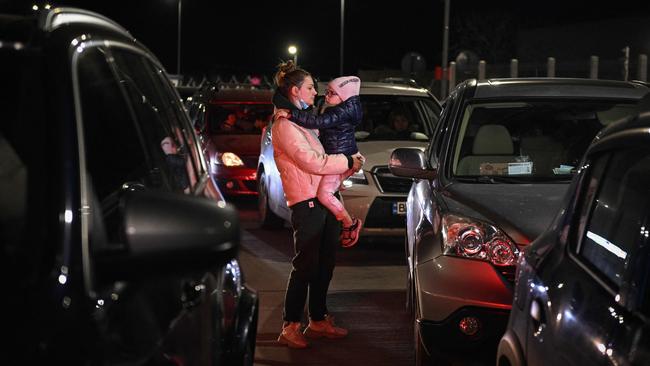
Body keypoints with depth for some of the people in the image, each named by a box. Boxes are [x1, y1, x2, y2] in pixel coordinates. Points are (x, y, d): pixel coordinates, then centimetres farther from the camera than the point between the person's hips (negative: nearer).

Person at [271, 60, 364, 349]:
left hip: (326, 199, 10)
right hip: (307, 203, -10)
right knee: (305, 266, -9)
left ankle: (318, 320, 24)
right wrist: (348, 162, -9)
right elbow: (313, 162, -18)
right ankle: (290, 327, -4)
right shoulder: (284, 125, -11)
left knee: (325, 263, 14)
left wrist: (350, 163, 8)